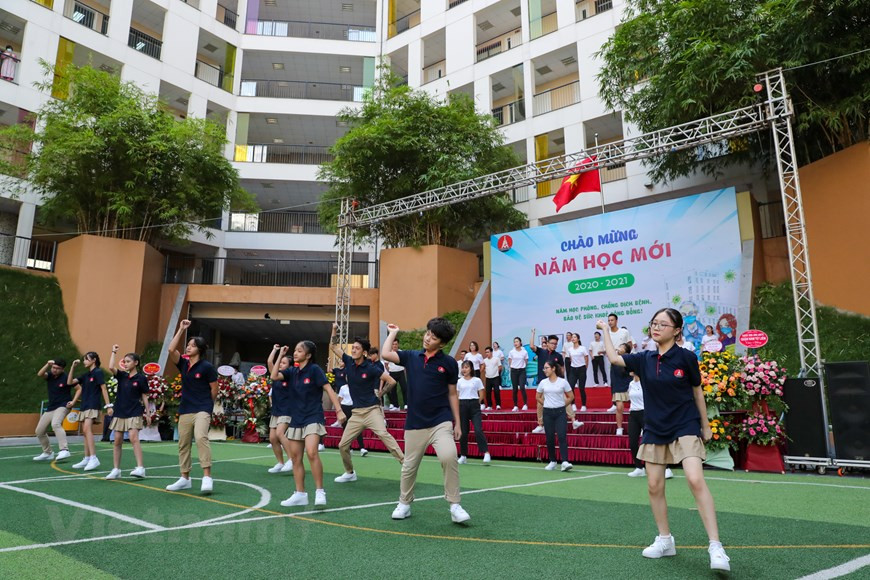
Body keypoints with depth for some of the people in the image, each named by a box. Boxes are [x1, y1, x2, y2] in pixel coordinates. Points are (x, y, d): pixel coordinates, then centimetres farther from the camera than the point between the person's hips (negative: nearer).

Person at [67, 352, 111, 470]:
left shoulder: (98, 372, -6)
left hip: (93, 406, -9)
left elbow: (103, 388, -11)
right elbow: (69, 382, 16)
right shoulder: (85, 375, 17)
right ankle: (86, 460, 16)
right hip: (84, 406, 9)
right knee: (86, 432, 10)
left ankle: (94, 458, -25)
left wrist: (108, 405, -16)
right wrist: (73, 367, 8)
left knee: (87, 429, -21)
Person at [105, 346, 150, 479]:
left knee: (133, 438, -17)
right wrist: (113, 352, -6)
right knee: (117, 441, 7)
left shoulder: (141, 378, -3)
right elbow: (111, 367, -12)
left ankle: (140, 468, -20)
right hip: (119, 412, 5)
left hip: (134, 413, -5)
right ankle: (116, 470, 16)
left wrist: (148, 414, -2)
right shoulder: (122, 375, 7)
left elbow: (144, 396, 0)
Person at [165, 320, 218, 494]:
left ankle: (207, 478, -24)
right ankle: (185, 479, 25)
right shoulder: (183, 364, 7)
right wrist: (181, 329, -5)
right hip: (185, 410, 7)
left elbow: (214, 390, -4)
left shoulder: (207, 366, -9)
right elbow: (171, 349, -7)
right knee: (183, 444, 12)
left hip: (202, 410, -7)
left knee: (201, 437, -25)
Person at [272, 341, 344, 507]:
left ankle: (320, 492, -11)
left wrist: (339, 410, -18)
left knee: (311, 453, -22)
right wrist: (280, 356, -3)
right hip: (296, 418, 7)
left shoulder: (314, 369, -9)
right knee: (295, 457, 8)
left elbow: (328, 389, -12)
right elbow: (274, 376, -6)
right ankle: (300, 494, 18)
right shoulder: (292, 371, 7)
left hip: (313, 417, -7)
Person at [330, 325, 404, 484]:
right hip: (356, 412, 6)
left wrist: (380, 393, 1)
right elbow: (334, 347, 13)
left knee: (383, 434, -29)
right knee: (343, 445, 7)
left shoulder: (371, 368, -11)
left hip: (372, 409, -6)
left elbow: (392, 381, -9)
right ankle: (350, 473, 29)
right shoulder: (349, 362, 3)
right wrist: (334, 330, 2)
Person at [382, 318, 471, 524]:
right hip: (415, 423, 3)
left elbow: (452, 394, 6)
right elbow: (385, 354, -5)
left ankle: (454, 506, -9)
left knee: (449, 456, -24)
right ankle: (404, 503, 35)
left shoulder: (448, 363, 0)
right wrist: (393, 332, 7)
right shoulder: (411, 357, 6)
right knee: (409, 466, 11)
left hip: (441, 421, -2)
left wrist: (457, 423, 5)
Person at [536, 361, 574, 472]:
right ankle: (552, 461, 18)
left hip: (560, 412, -3)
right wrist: (546, 404, 10)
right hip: (547, 412, 3)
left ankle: (564, 462, -15)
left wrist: (562, 405, 3)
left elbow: (571, 397, 5)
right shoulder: (543, 383, 4)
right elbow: (538, 397, 18)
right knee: (550, 438, 5)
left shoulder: (563, 382, -4)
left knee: (562, 436, -12)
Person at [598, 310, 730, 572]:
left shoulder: (686, 357, -8)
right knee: (654, 487, 7)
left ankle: (715, 546, -14)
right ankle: (665, 540, 24)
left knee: (696, 481, -21)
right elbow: (614, 358, 8)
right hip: (654, 430, 5)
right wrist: (605, 330, 15)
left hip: (685, 427, -4)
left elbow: (697, 391, 2)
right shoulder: (645, 360, 2)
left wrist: (705, 425, 9)